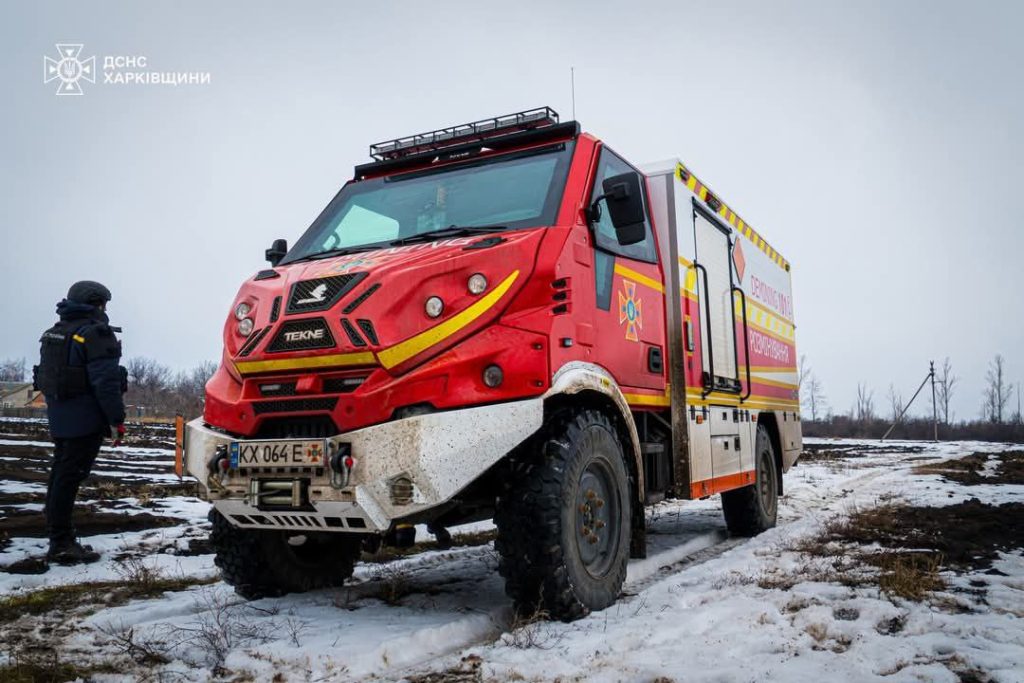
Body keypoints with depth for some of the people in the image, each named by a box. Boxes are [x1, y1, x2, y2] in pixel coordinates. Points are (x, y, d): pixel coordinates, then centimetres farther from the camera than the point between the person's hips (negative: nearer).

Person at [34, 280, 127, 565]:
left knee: (60, 474, 15)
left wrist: (56, 416, 21)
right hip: (85, 419, -9)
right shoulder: (96, 333, -14)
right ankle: (61, 544, -3)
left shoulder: (55, 332, 16)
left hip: (59, 415, 9)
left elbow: (46, 375, 18)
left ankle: (59, 538, 23)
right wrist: (116, 420, -17)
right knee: (70, 477, -7)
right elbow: (105, 381, -21)